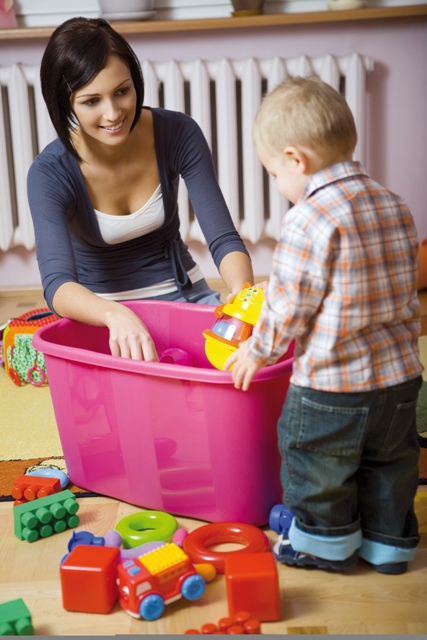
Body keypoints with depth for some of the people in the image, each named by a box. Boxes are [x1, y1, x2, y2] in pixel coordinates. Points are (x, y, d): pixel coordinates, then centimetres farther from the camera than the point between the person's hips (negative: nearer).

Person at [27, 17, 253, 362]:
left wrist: (243, 295, -37)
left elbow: (223, 238, -14)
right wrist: (116, 316, -53)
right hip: (100, 312, -2)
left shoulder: (178, 133, -14)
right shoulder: (50, 173, -19)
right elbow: (57, 286, -31)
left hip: (182, 293, 2)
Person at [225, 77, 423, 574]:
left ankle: (326, 541, 32)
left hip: (331, 384, -7)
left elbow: (288, 306, -16)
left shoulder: (309, 220, -20)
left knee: (317, 462, 15)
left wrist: (257, 351, 0)